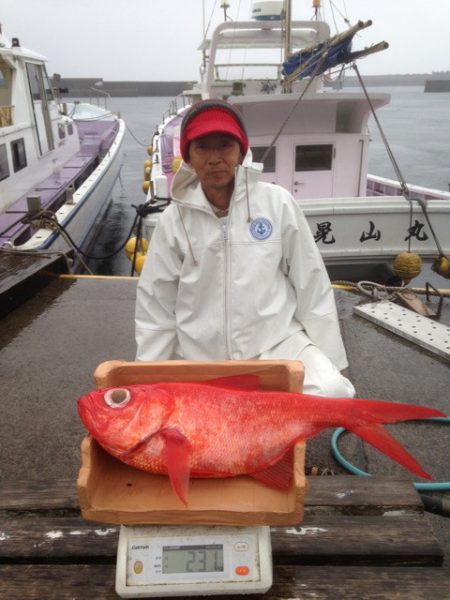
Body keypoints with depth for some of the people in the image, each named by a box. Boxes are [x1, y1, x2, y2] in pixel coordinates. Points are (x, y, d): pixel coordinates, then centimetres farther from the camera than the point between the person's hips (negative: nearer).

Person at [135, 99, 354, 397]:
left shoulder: (277, 202, -4)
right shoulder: (173, 220, -2)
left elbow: (312, 285, 1)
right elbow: (155, 309, 4)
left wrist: (330, 361, 4)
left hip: (278, 342, -1)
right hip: (202, 360, 2)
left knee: (332, 392, -25)